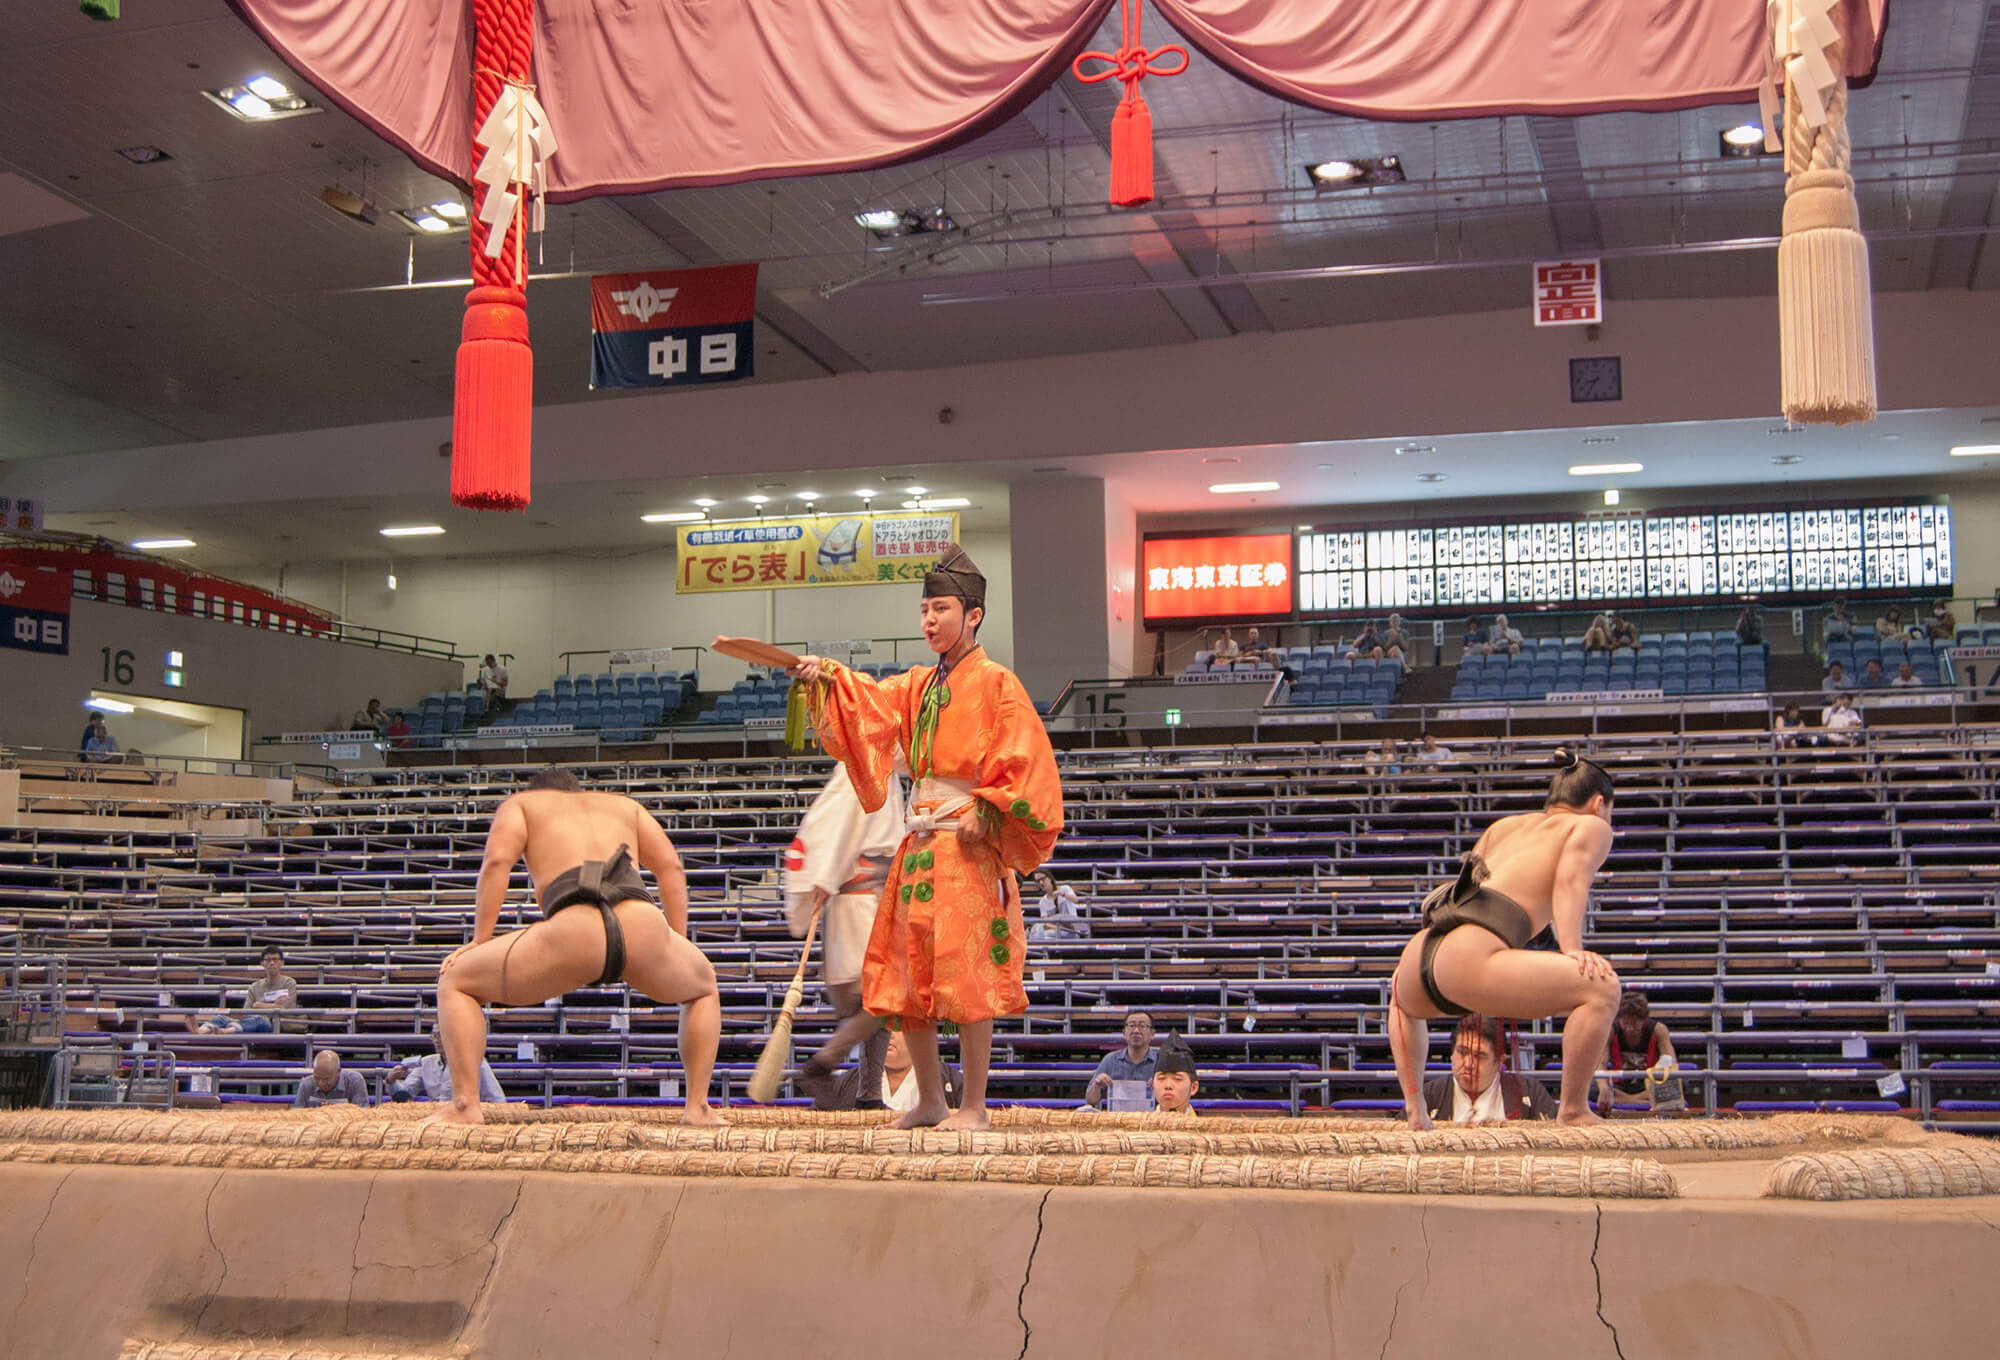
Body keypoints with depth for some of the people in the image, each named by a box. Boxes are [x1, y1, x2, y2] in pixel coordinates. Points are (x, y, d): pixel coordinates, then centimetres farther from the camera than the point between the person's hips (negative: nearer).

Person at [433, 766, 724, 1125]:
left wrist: (479, 941, 13)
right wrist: (680, 942, 27)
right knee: (703, 988, 36)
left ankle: (464, 1105, 5)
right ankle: (698, 1106, 20)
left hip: (573, 933, -2)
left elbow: (497, 860, 11)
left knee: (456, 984, 21)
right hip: (644, 925, 3)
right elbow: (670, 865, 26)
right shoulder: (624, 804, 38)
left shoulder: (520, 803, 30)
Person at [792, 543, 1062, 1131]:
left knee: (966, 974, -7)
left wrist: (984, 813, -16)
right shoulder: (917, 685, 18)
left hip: (969, 846, -7)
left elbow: (1022, 764, -7)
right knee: (907, 973, 7)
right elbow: (867, 704, 1)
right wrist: (825, 676, -16)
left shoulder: (996, 684, -1)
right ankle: (930, 1099, 17)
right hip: (918, 843, 7)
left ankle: (974, 1105, 1)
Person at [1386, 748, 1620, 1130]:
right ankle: (1573, 1112, -7)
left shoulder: (1506, 824, 32)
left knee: (1403, 999, 41)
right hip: (1466, 960, -8)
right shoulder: (1591, 825, 17)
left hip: (1422, 954, 8)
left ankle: (1415, 1112, 35)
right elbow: (1570, 880, -3)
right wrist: (1573, 950, -14)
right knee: (1601, 988, -6)